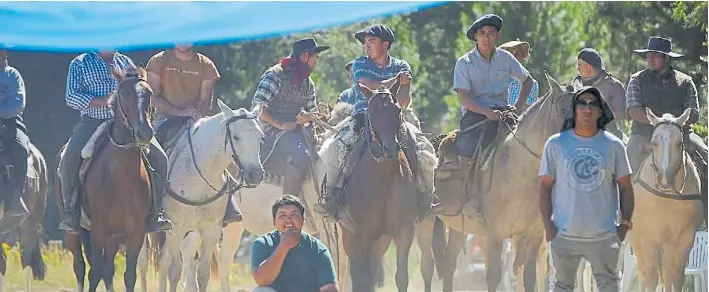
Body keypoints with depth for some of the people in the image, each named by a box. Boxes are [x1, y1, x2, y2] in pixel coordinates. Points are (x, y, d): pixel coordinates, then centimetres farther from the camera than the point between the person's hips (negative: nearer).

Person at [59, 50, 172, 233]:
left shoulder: (125, 62, 17)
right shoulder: (80, 64, 8)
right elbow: (71, 98, -2)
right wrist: (103, 101, -14)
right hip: (92, 121, -3)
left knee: (158, 157, -14)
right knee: (69, 160, -29)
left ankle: (154, 212, -8)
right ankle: (70, 212, -17)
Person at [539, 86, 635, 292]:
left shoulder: (614, 146, 1)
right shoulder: (556, 144, 0)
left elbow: (625, 188, 5)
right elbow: (545, 186, 2)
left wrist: (625, 223, -2)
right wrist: (548, 225, -5)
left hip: (604, 235, 0)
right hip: (565, 234, 0)